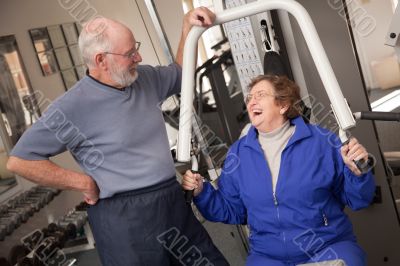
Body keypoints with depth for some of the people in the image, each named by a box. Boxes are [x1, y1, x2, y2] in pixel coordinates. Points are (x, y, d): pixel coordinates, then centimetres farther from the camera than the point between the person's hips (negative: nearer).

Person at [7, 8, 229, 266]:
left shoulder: (146, 78, 5)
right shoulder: (72, 107, -15)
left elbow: (180, 72, 25)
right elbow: (20, 160, -11)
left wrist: (188, 26, 10)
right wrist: (84, 183, -12)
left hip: (174, 201, 7)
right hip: (125, 218, -7)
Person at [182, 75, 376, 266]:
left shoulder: (321, 141, -2)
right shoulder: (238, 153, 6)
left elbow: (356, 200, 3)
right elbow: (231, 211, 12)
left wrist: (357, 172, -16)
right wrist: (201, 193, -2)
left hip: (330, 247, -1)